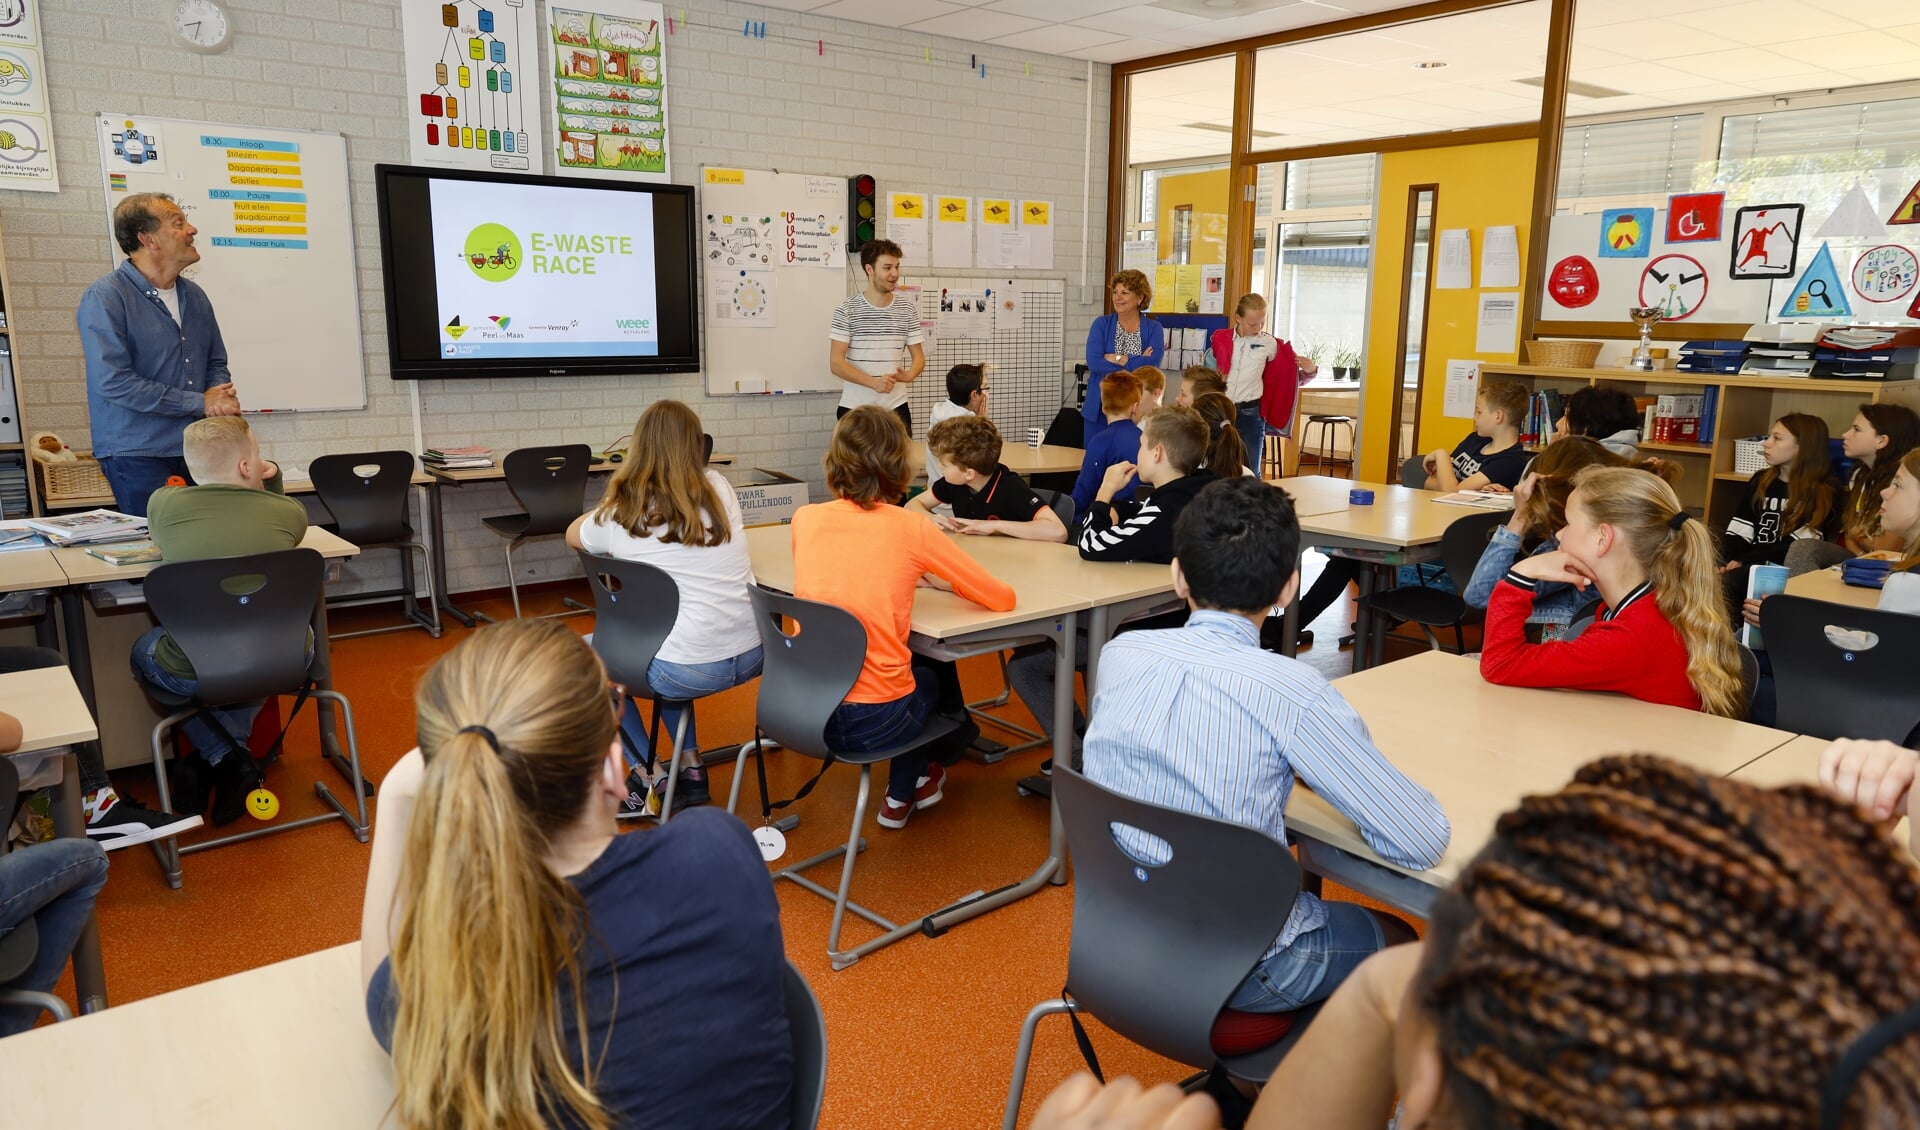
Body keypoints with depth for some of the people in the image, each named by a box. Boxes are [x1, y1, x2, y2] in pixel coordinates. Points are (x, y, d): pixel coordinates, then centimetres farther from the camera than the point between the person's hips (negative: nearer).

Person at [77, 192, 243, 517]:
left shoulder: (194, 295, 11)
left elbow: (216, 363, 18)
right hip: (137, 457, -6)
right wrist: (200, 403, -15)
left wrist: (222, 399, -5)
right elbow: (113, 382, -17)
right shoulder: (104, 298, -9)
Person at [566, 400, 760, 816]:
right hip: (753, 656, 5)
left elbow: (573, 535, 19)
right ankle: (690, 767, 30)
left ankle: (648, 778, 20)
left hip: (689, 671, -5)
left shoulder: (620, 514, -4)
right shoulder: (719, 488, 3)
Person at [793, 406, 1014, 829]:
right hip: (874, 722, -3)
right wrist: (947, 582, 17)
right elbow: (1003, 598, 1)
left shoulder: (805, 519, 1)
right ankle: (902, 792, 45)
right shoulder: (911, 529, -8)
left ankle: (910, 786, 47)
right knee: (930, 669, 31)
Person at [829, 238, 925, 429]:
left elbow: (918, 357, 7)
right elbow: (836, 363, -10)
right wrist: (874, 382, -24)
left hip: (896, 407, 3)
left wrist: (909, 375, -18)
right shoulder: (846, 310, -6)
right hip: (854, 408, -2)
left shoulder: (908, 309, 4)